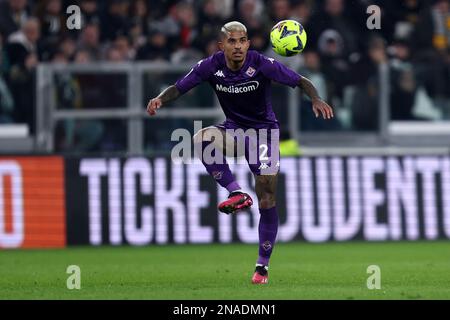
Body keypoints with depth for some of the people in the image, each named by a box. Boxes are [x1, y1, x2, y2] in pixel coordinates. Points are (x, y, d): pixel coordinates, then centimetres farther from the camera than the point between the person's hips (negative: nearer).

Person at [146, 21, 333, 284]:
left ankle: (263, 266, 6)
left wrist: (316, 100, -38)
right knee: (202, 139, -32)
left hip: (264, 130, -3)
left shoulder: (262, 64, -20)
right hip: (234, 129, 3)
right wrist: (160, 99, -30)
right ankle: (237, 194, -21)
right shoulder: (211, 66, -13)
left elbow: (300, 82, -18)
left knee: (267, 201, -7)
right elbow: (179, 88, -9)